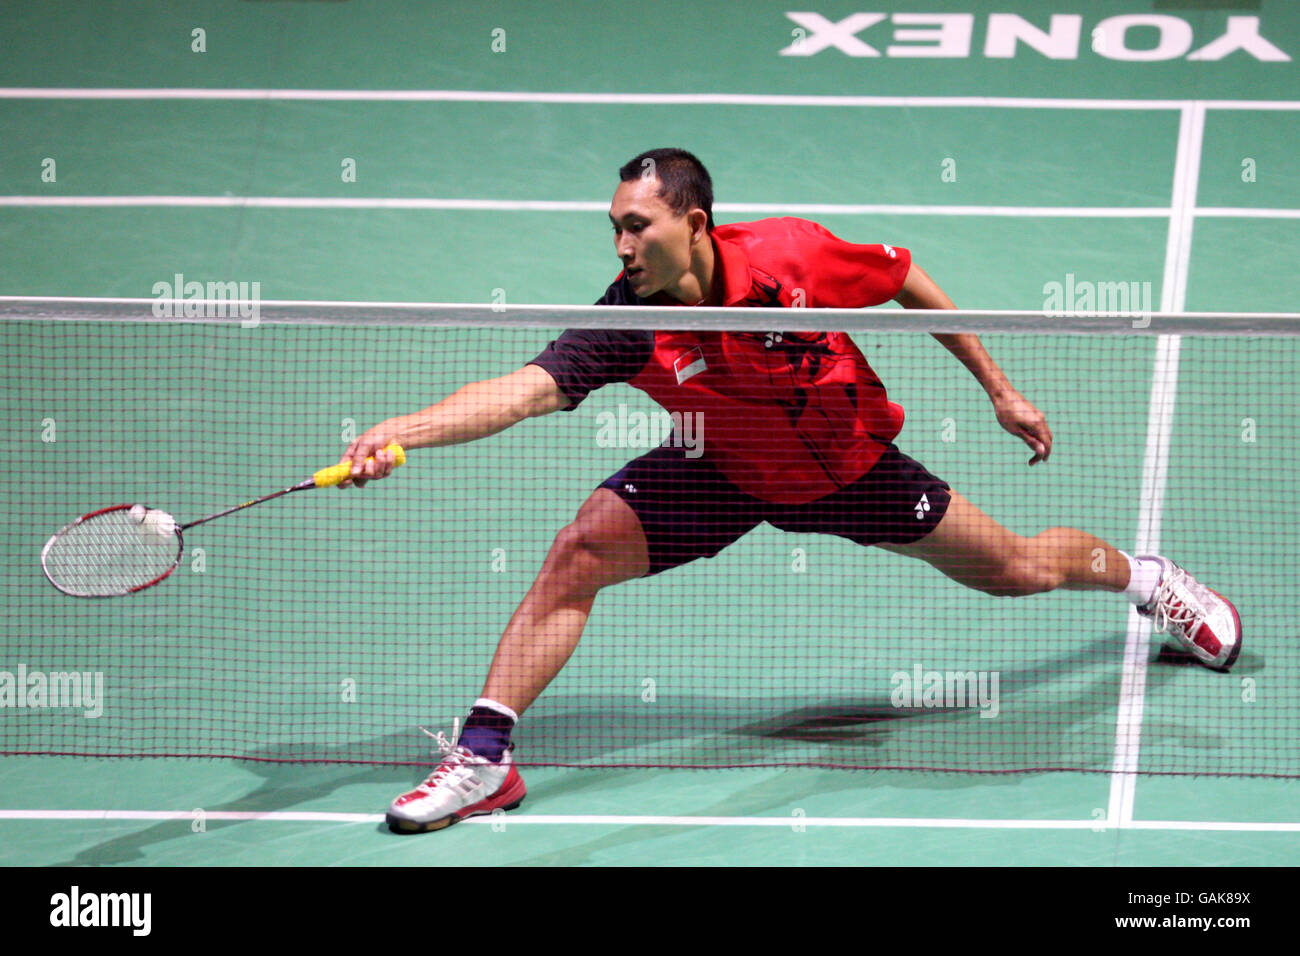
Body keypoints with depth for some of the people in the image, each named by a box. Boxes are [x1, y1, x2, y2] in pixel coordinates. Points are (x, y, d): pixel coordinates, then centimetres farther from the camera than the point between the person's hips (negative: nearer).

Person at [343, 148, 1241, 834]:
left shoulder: (792, 254, -30)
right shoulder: (627, 323, -30)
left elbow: (911, 283, -12)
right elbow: (525, 388, -43)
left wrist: (1002, 392, -6)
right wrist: (400, 430, -59)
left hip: (852, 461, 0)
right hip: (727, 472, 0)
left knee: (1018, 569, 10)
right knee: (584, 546, -22)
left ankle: (1141, 574, 46)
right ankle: (484, 755, -16)